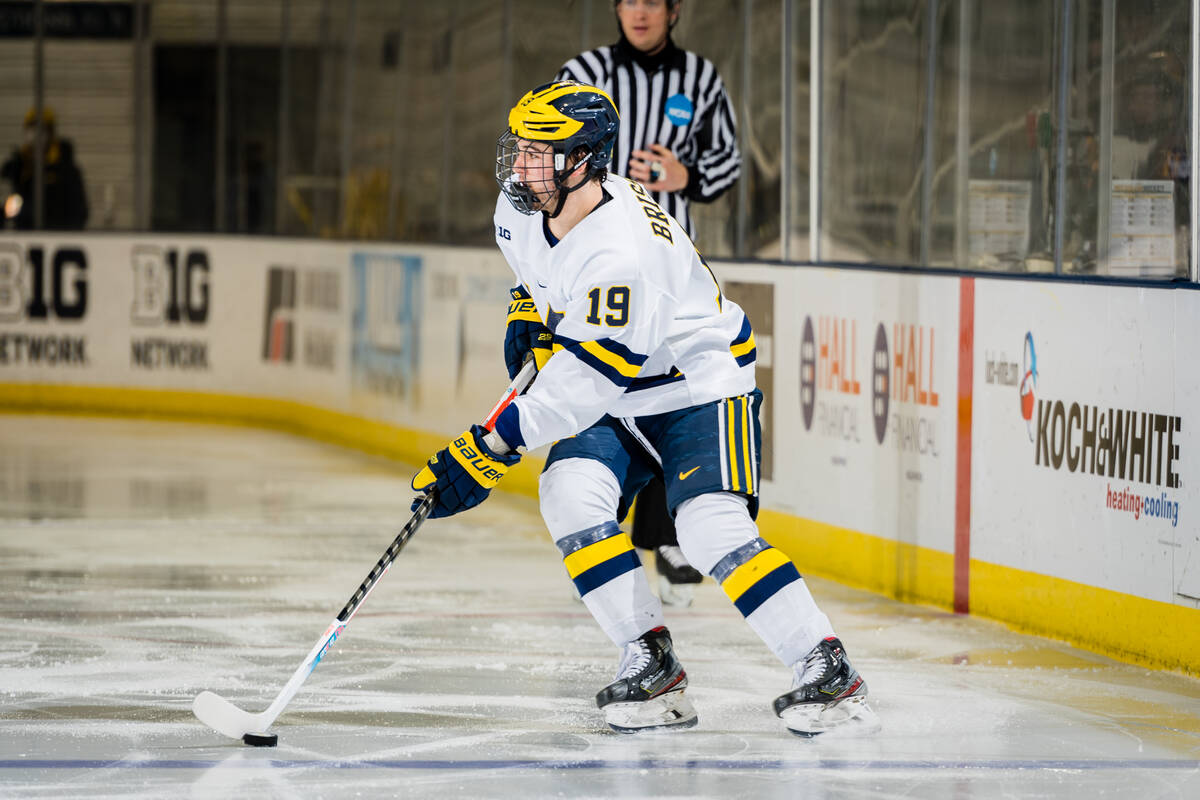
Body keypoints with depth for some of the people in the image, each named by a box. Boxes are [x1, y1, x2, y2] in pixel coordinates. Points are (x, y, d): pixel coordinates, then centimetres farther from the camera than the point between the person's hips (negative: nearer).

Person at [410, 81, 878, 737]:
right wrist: (529, 321, 5)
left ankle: (828, 673, -16)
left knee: (711, 528, -25)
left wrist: (490, 450, -36)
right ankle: (649, 664, -10)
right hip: (618, 400, 8)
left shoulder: (622, 251, -34)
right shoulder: (521, 211, -7)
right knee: (571, 493, -17)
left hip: (701, 385, -8)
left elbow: (584, 381, -36)